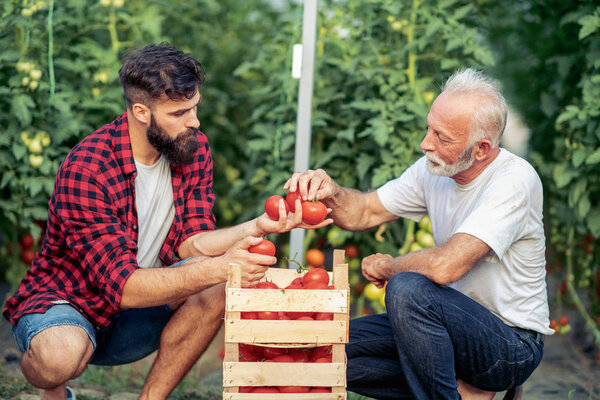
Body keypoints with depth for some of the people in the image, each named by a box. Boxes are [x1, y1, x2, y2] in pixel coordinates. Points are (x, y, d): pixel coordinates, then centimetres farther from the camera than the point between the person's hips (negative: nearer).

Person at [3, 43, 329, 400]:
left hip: (138, 310, 6)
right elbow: (122, 284, -32)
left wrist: (258, 227, -27)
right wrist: (217, 267, -43)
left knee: (224, 284, -21)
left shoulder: (193, 148, -5)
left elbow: (188, 242, -9)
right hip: (67, 304, -5)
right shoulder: (85, 170, -26)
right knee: (61, 354, -40)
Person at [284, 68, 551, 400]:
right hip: (455, 323, 8)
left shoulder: (515, 180, -24)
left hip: (513, 344, -8)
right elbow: (364, 213, 5)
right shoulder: (434, 168, -1)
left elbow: (445, 266, -34)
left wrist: (385, 266, -14)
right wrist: (331, 193, -18)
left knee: (407, 288, -33)